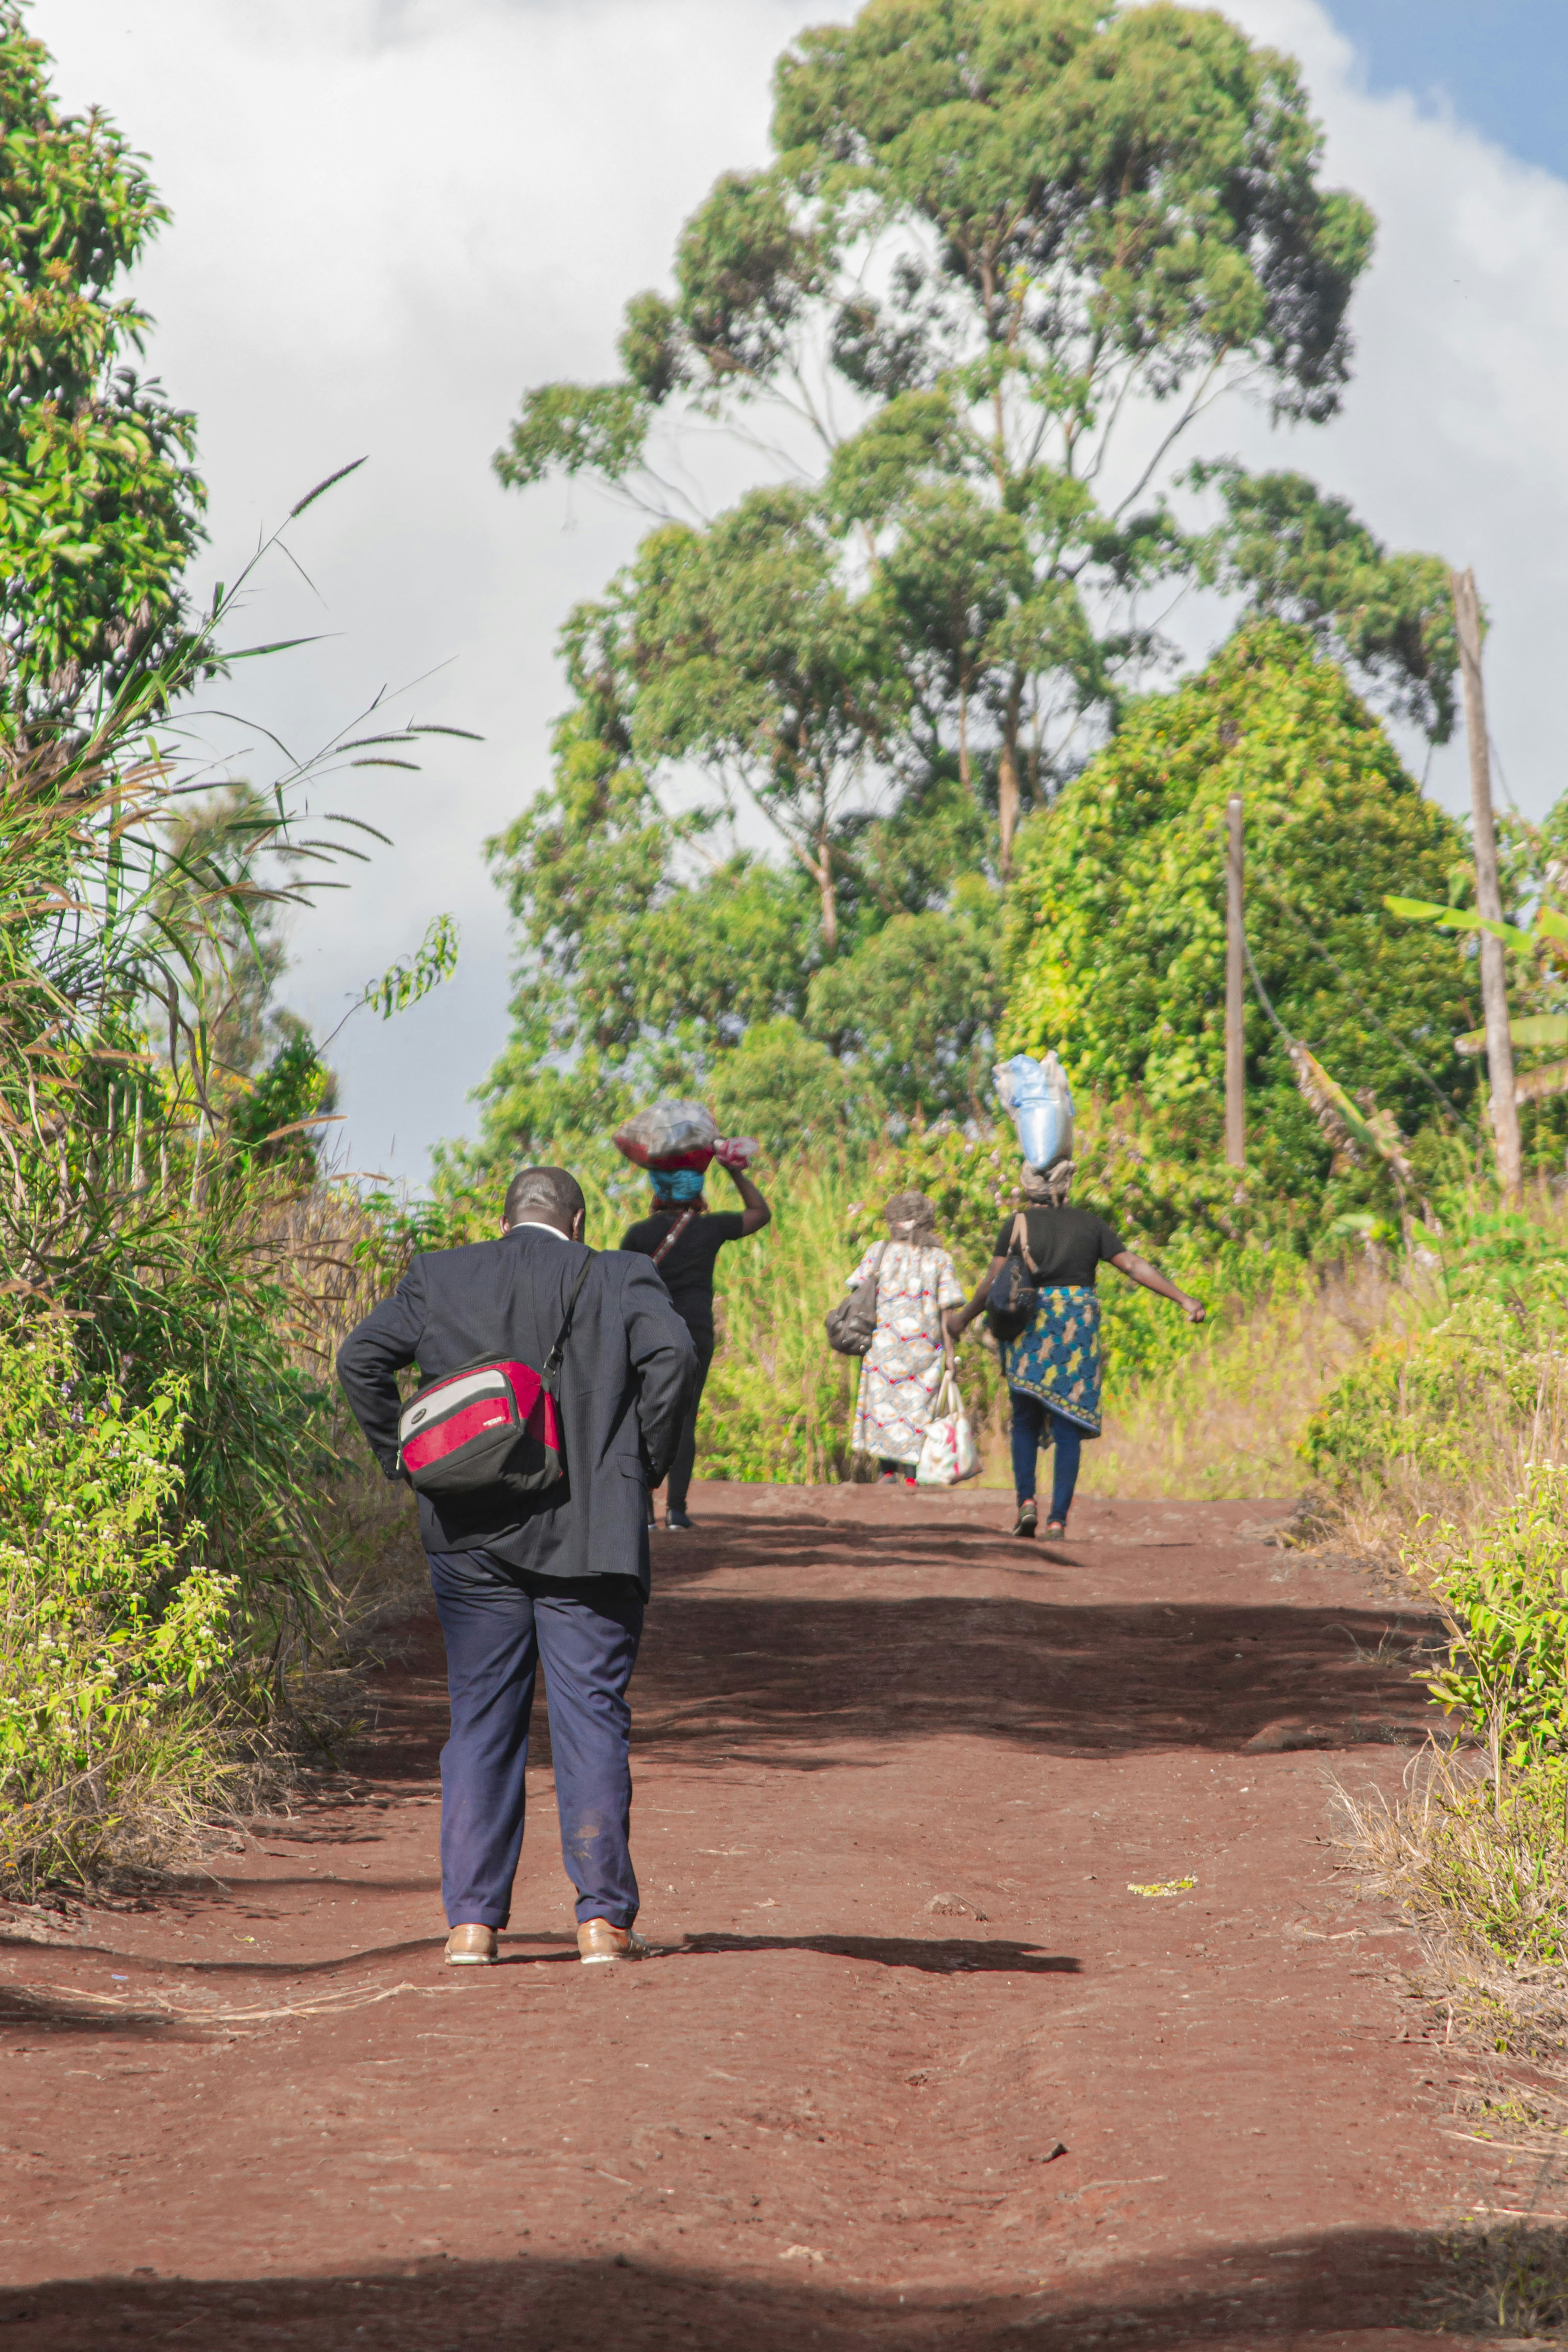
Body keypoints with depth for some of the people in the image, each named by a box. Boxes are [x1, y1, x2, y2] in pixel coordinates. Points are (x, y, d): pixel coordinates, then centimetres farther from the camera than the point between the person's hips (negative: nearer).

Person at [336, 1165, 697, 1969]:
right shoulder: (620, 1279, 1)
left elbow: (360, 1357, 0)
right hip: (592, 1533, -2)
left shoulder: (439, 1278, 8)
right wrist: (643, 1462, -4)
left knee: (480, 1726, 8)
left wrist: (403, 1458, 5)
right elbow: (672, 1353, -14)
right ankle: (603, 1917, 1)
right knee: (592, 1722, 3)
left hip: (473, 1534, 2)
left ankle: (472, 1921, 5)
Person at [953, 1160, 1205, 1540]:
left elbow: (995, 1281, -4)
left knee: (1025, 1421, 15)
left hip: (1029, 1330, -1)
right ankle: (1058, 1520, -5)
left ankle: (1026, 1502, -4)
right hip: (1080, 1330, 1)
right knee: (1069, 1429, 4)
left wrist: (963, 1320, 8)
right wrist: (1183, 1299, 2)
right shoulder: (1089, 1225, 6)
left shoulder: (1018, 1225, 1)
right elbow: (1133, 1265, 1)